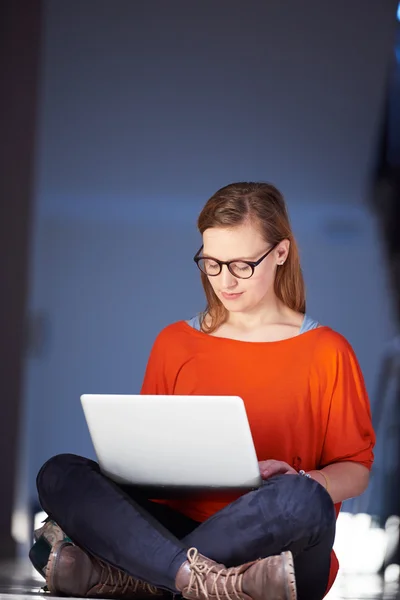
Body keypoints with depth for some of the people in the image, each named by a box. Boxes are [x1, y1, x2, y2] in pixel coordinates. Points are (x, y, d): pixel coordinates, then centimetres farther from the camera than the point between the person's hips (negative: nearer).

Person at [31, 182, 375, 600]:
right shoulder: (175, 343, 16)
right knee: (59, 475, -19)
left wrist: (299, 482, -15)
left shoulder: (325, 351, 6)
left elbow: (355, 469, 7)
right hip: (179, 522, 3)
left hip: (274, 543, -3)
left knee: (302, 500, -38)